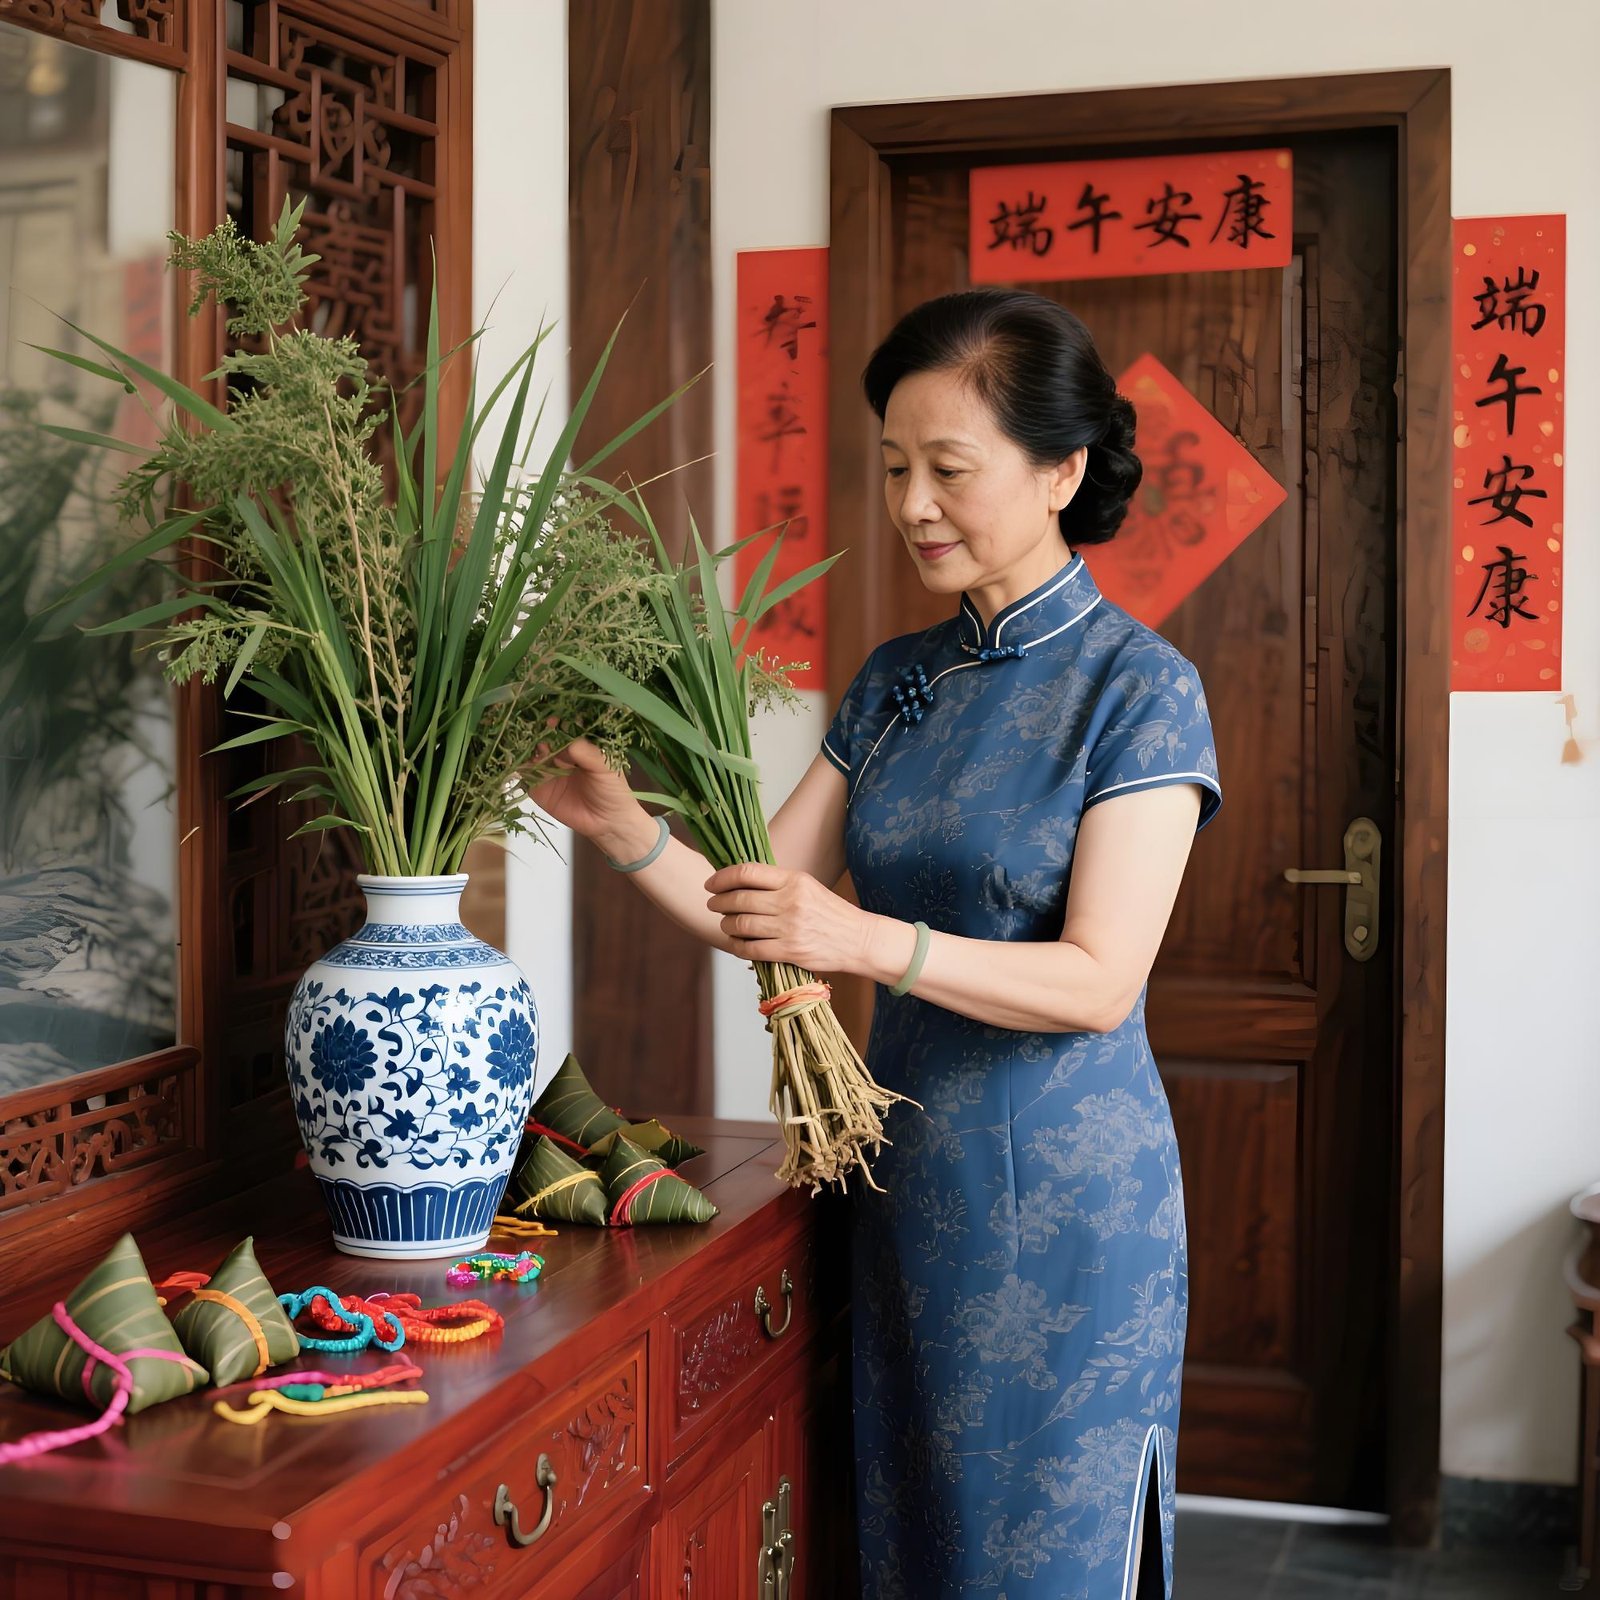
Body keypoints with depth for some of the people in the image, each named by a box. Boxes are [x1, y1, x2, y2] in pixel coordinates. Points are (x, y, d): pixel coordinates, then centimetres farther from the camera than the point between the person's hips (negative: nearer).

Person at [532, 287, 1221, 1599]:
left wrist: (869, 941, -30)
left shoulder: (1137, 687, -11)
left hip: (1066, 1197, -6)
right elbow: (758, 909, 6)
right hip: (909, 1182, 6)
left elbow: (1099, 981, -18)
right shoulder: (896, 682, 8)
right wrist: (619, 825, -11)